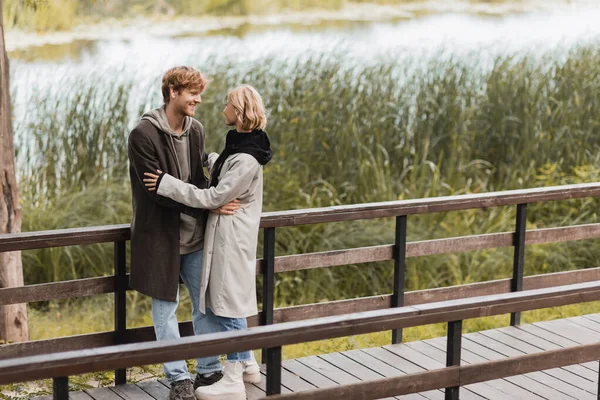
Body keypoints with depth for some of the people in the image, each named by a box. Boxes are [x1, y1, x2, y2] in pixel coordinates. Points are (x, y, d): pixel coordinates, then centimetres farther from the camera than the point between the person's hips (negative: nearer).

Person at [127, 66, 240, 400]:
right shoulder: (144, 135, -16)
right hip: (161, 236, -6)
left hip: (195, 235, 6)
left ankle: (209, 371, 24)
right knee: (166, 308, 5)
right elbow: (156, 190, -20)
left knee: (205, 304, 11)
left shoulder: (196, 129, 5)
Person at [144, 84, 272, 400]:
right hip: (225, 235, 10)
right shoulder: (239, 144, 5)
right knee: (226, 302, 19)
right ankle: (247, 363, 32)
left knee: (227, 306, -2)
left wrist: (166, 184, -22)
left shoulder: (246, 160, -24)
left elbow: (213, 197, -23)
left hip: (232, 240, -10)